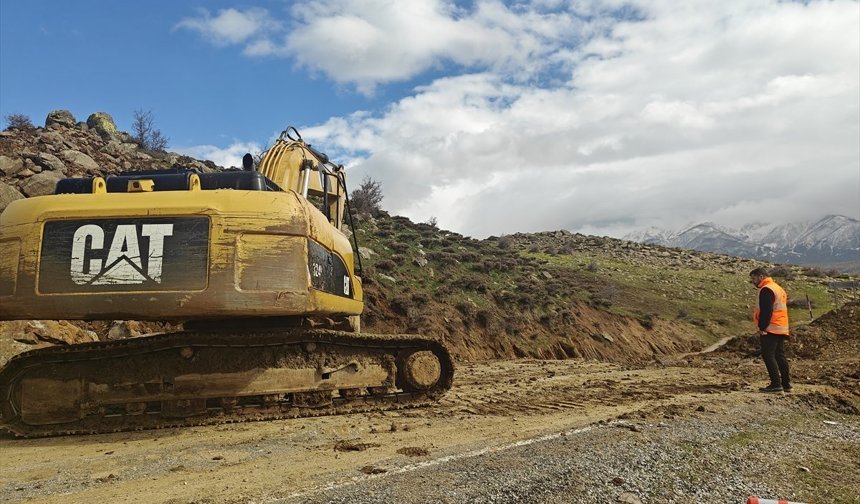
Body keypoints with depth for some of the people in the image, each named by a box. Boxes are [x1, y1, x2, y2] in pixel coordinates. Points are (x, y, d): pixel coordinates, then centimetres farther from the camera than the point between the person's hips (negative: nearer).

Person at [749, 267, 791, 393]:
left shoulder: (766, 290, -12)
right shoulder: (778, 288, 20)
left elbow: (766, 311, -21)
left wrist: (762, 328, -16)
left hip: (770, 329, -10)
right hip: (781, 329, 10)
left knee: (768, 355, -8)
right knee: (780, 356, 12)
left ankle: (776, 384, -11)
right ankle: (786, 384, 14)